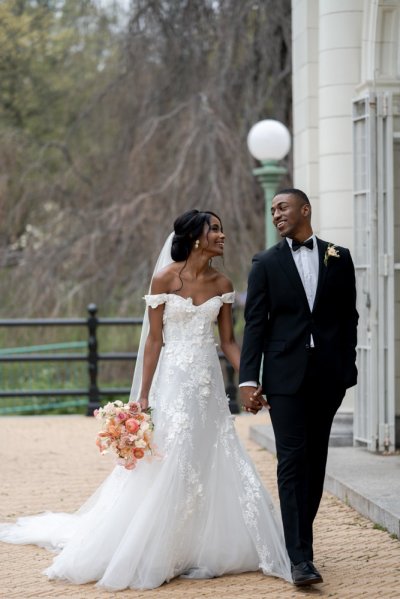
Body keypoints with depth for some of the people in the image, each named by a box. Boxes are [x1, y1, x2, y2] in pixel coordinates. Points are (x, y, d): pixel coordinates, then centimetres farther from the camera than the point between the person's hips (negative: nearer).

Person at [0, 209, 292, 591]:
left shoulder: (222, 284, 6)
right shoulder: (166, 278, -6)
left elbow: (228, 341, 10)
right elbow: (154, 340, -4)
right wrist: (143, 396, -5)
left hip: (209, 384, 5)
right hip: (175, 381, -5)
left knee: (217, 468, 5)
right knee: (169, 467, -4)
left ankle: (205, 551, 18)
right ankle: (152, 556, 8)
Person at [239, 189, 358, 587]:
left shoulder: (338, 258, 9)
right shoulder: (266, 263, 5)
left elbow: (348, 316, 11)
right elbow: (254, 324, 0)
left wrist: (347, 368, 3)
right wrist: (247, 380, -7)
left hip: (327, 376, 2)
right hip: (286, 375, -2)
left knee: (315, 460, 8)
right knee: (293, 460, -9)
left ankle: (299, 536, 22)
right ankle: (300, 557, -13)